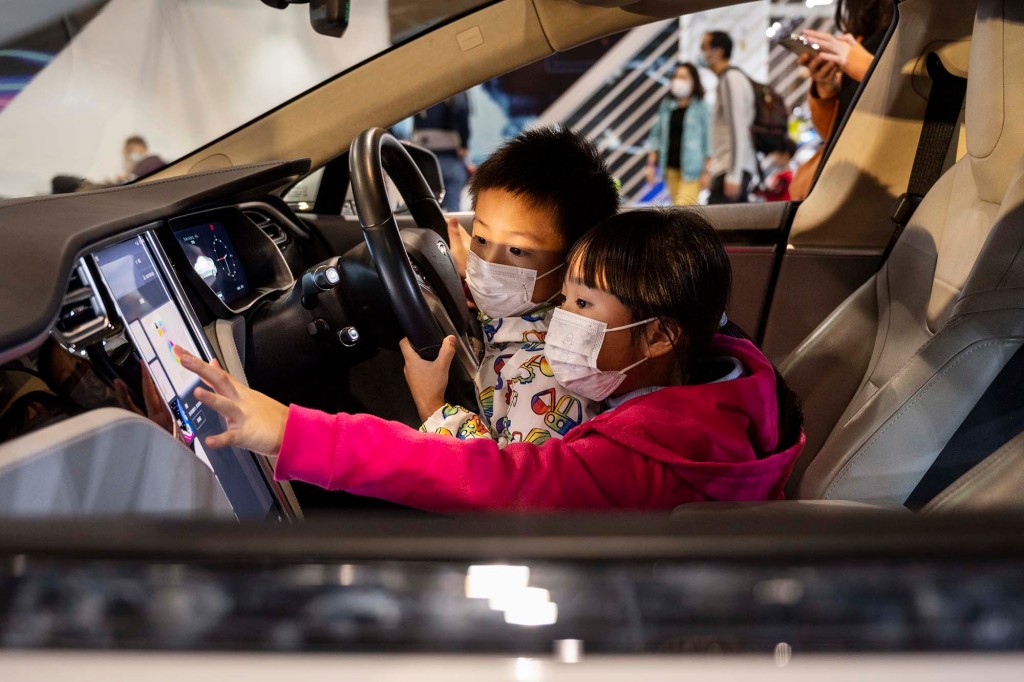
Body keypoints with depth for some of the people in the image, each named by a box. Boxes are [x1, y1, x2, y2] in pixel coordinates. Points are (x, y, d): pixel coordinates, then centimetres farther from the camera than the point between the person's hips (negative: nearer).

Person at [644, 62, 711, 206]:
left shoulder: (701, 107, -3)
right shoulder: (666, 105, 10)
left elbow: (707, 138, -4)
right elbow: (656, 134, 13)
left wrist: (706, 171, -7)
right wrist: (651, 164, 9)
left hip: (691, 168, -5)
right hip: (671, 167, 5)